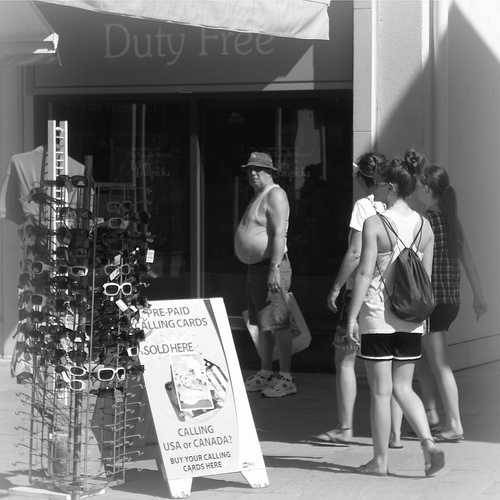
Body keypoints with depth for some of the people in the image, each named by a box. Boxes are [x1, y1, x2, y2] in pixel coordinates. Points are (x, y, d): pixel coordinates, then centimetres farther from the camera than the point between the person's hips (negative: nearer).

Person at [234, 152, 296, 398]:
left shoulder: (275, 195, -11)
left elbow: (279, 234, -20)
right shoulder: (258, 196, 20)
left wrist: (274, 269, -27)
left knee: (277, 324, -10)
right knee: (262, 324, 14)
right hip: (255, 267, 10)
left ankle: (286, 378, -8)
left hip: (271, 266, -10)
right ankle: (265, 374, 21)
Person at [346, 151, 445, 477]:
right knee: (403, 387, 14)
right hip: (411, 317, 5)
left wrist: (352, 316, -10)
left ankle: (380, 460, 10)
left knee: (381, 390, 3)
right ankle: (429, 443, -4)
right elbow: (426, 276, 9)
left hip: (378, 315, -5)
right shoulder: (424, 226, 5)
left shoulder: (375, 224, -11)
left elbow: (365, 273, -14)